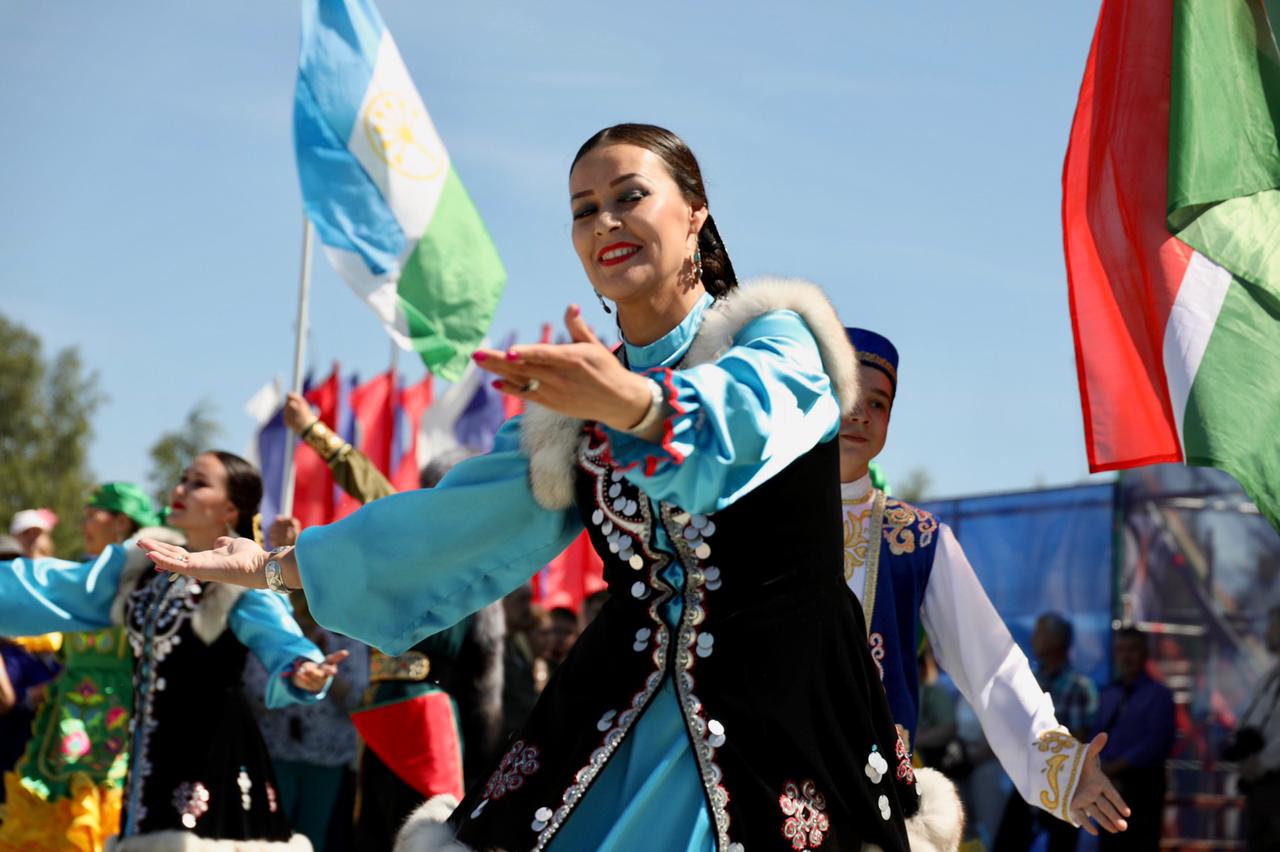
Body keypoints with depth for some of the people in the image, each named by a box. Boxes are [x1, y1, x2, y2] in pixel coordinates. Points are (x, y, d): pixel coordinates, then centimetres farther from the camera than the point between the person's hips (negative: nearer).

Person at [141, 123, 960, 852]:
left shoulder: (777, 337, -3)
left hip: (783, 721, -5)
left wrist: (634, 401, -47)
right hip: (617, 724, 5)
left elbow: (737, 421, -26)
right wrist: (282, 565, 19)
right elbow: (457, 520, 19)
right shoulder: (579, 388, 15)